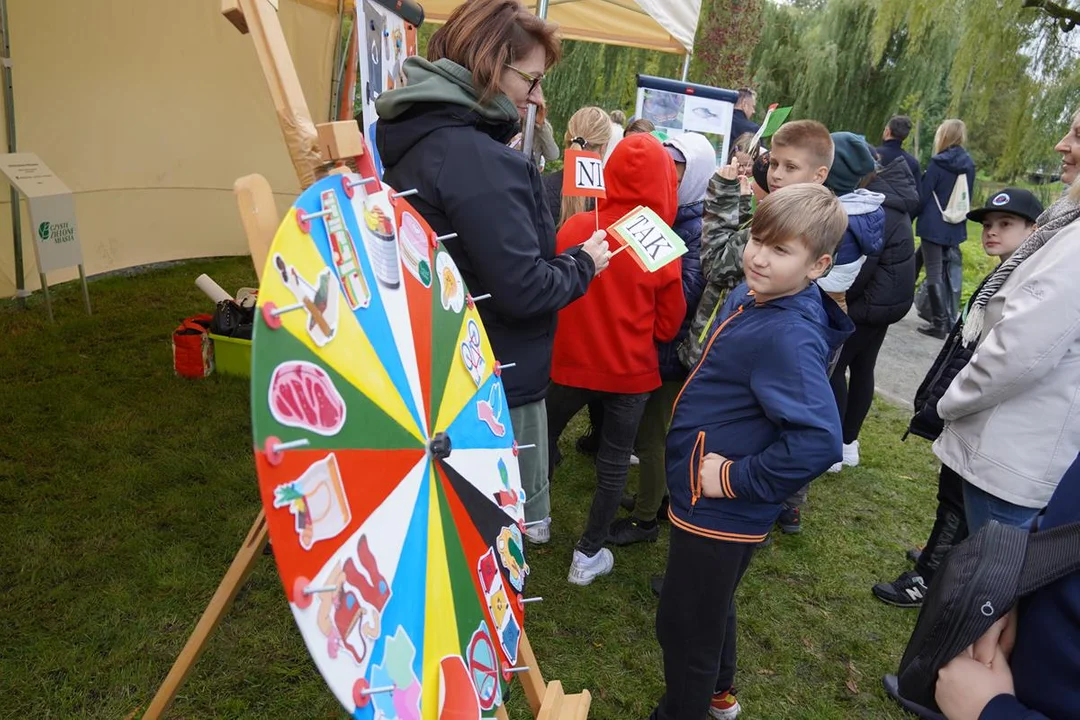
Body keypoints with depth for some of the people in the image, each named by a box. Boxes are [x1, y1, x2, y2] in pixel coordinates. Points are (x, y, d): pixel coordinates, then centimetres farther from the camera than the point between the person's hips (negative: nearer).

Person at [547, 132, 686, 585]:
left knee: (543, 438, 24)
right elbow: (668, 325, -5)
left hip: (571, 362, 2)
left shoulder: (575, 228, -13)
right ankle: (588, 555, 23)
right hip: (631, 372, -1)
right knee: (614, 462, 14)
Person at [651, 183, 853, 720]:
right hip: (708, 501, 10)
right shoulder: (749, 296, 0)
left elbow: (818, 440, -37)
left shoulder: (790, 338, -29)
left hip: (718, 510, -10)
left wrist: (737, 480, -26)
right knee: (710, 608, 30)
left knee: (684, 625, 11)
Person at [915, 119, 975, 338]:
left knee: (934, 273, -2)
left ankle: (939, 323, -3)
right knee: (945, 271, 17)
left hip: (934, 226, -6)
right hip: (955, 227, 6)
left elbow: (922, 195, -9)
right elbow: (968, 196, 14)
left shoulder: (938, 163, -12)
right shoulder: (969, 165, 7)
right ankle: (950, 318, 21)